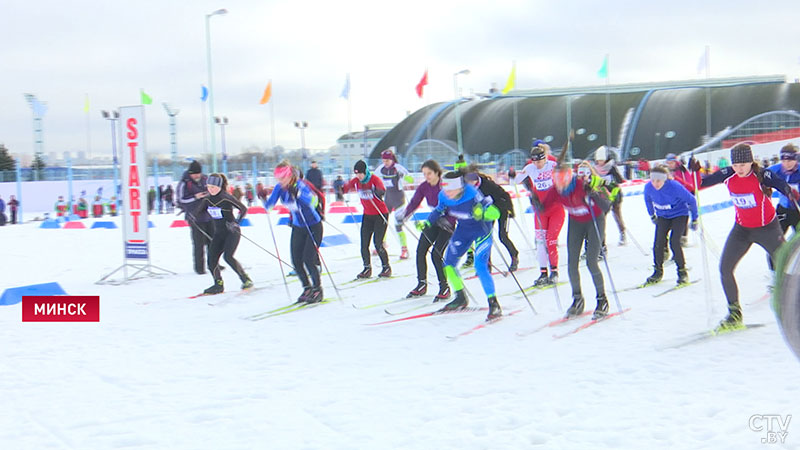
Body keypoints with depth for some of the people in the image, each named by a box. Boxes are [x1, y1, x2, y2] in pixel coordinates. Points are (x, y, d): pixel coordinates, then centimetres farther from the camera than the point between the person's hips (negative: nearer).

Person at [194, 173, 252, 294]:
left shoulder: (226, 198, -16)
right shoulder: (207, 199, 2)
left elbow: (244, 209, -16)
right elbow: (197, 212, 13)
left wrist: (236, 222, -27)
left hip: (232, 231, -6)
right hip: (218, 233, 6)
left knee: (228, 256, -22)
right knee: (212, 259, -5)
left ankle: (246, 279, -9)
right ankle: (219, 285, 10)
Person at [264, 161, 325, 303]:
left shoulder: (301, 185, -23)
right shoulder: (279, 188, -6)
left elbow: (313, 202, -39)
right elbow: (269, 206, -3)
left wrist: (297, 193, -50)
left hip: (314, 226, -6)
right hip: (298, 227, 6)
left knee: (308, 260, -11)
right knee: (296, 262, 2)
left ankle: (318, 290, 7)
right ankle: (307, 288, 21)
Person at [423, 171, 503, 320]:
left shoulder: (472, 195, -33)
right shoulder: (444, 196, -15)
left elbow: (495, 213, -35)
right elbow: (439, 210, 10)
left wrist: (483, 213, -54)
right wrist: (428, 222, 1)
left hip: (481, 229, -7)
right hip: (463, 230, 7)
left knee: (480, 266, -21)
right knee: (448, 263, 9)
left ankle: (494, 305, -14)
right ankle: (461, 299, 28)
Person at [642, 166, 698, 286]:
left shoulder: (675, 187, -31)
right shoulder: (648, 187, -19)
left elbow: (691, 200, -15)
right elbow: (648, 200, 8)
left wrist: (694, 219, -7)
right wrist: (652, 216, 17)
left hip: (680, 214, -4)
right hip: (663, 217, 4)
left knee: (674, 243, -17)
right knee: (658, 243, -9)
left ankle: (682, 272, 1)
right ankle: (658, 271, 11)